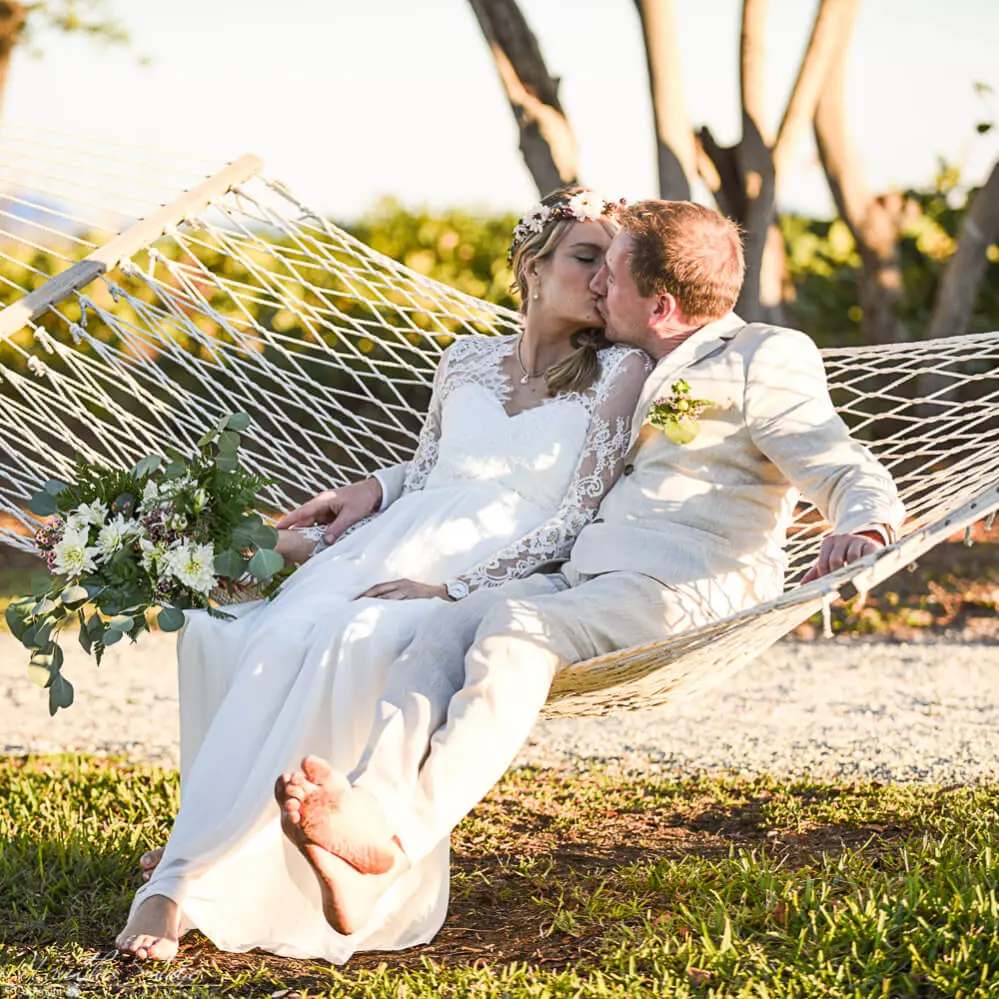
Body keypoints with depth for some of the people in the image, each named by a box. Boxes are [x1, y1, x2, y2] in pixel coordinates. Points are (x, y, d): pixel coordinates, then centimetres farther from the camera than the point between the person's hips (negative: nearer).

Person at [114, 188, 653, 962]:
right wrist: (328, 528, 7)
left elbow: (579, 517, -4)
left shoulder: (620, 372, 4)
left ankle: (188, 883, -35)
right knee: (268, 639, -28)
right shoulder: (467, 360, 20)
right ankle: (201, 857, -24)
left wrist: (452, 586, -13)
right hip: (388, 553, 5)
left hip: (496, 584, -5)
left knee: (346, 647, -34)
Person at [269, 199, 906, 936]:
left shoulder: (764, 360, 5)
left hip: (688, 588, -7)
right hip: (588, 581, 7)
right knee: (449, 625, -23)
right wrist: (383, 488, 31)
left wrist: (862, 530, -28)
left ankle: (397, 839, -51)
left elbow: (853, 474, -5)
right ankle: (363, 845, -45)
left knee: (515, 628, -33)